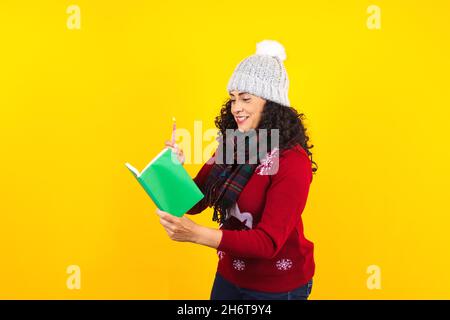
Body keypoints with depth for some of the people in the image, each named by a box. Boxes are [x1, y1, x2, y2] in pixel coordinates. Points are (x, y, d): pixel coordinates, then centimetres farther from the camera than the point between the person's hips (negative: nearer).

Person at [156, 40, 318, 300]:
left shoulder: (292, 162, -22)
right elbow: (194, 202, 3)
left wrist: (197, 234, -38)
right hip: (230, 275, 6)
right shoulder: (232, 145, -2)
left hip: (276, 286, -5)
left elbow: (269, 242, -27)